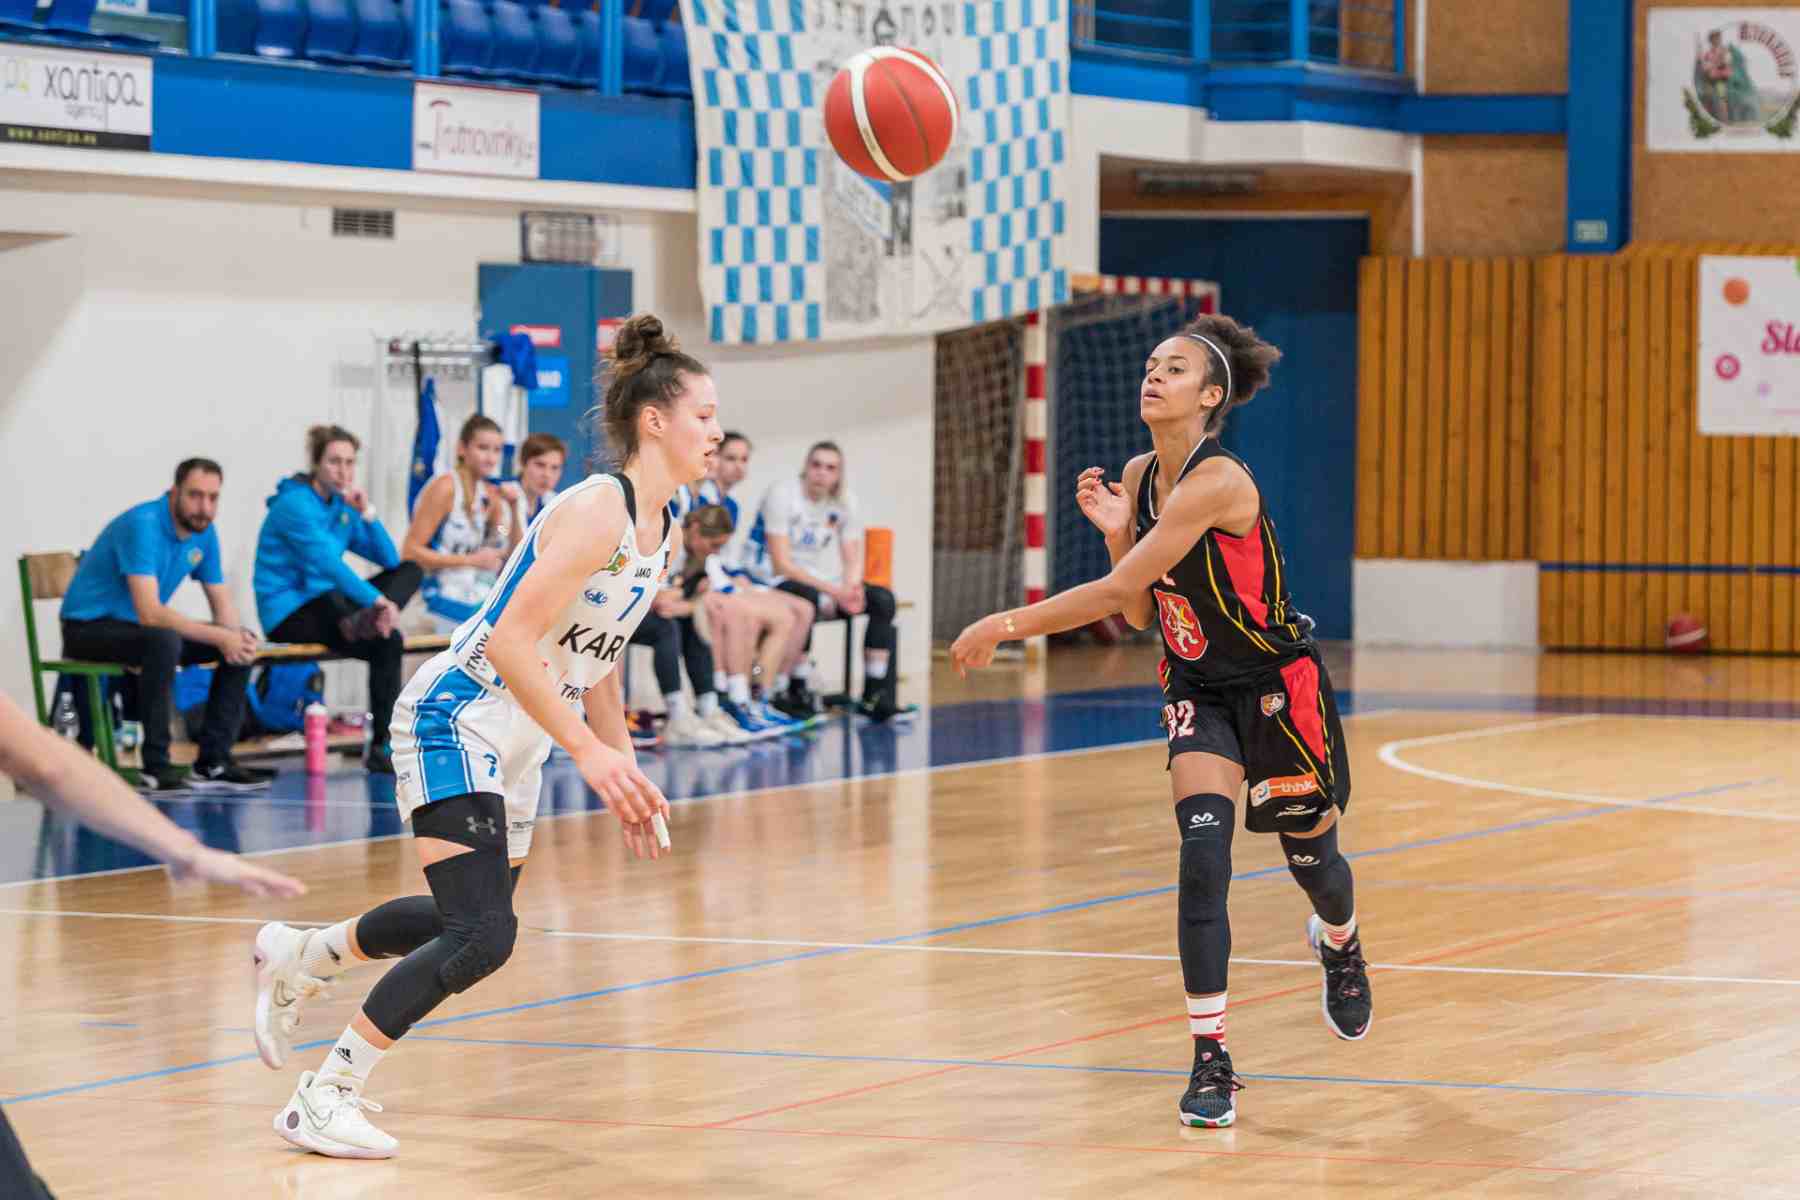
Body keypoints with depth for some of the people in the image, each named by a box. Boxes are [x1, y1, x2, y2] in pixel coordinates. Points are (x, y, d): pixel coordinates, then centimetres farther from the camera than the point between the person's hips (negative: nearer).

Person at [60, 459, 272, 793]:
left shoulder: (204, 531, -1)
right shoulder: (143, 525, -26)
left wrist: (236, 636, -19)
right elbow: (149, 613, -33)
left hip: (141, 626, 8)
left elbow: (222, 604, 4)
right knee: (164, 641, -37)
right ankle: (155, 767, -29)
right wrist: (219, 636, -34)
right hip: (89, 627, -8)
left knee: (242, 642, -4)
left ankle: (213, 762, -4)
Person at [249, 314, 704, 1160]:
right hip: (455, 724, -10)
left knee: (475, 921, 19)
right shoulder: (597, 509, -21)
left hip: (512, 749, 10)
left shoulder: (658, 532, 8)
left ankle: (298, 957, 40)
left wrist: (625, 775, 16)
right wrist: (586, 751, -27)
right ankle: (325, 1100, -8)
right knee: (481, 935, -17)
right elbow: (511, 640, -27)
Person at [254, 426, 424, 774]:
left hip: (324, 607, 9)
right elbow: (329, 563, -27)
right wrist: (378, 600, -32)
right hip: (288, 612, -9)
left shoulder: (343, 505, 12)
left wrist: (366, 513, -5)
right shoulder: (296, 504, -15)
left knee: (411, 570, -3)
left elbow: (389, 560, 7)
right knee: (387, 643, -29)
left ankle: (363, 621, -27)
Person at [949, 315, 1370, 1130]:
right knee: (1202, 860, -14)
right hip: (1197, 691, 5)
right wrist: (1114, 531, -10)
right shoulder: (1139, 476, -1)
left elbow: (1118, 592, -30)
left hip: (1278, 687, -5)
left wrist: (1008, 625, -26)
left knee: (1310, 854, 13)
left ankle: (1339, 945, 51)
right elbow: (1143, 614, 5)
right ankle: (1210, 1062, -13)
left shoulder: (1217, 481, -27)